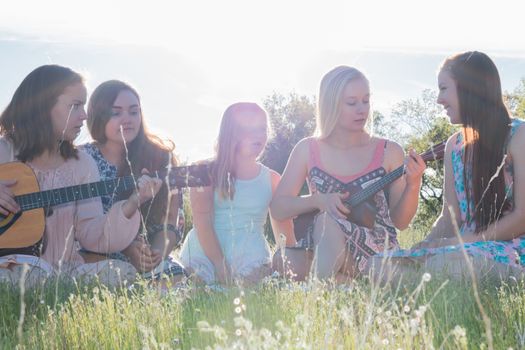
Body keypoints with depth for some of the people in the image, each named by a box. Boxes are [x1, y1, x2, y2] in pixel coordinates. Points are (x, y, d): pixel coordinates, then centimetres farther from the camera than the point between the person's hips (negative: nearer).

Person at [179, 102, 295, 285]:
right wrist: (221, 266, -17)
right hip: (206, 254, -2)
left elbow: (285, 233, 14)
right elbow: (202, 223, -6)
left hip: (250, 252, 2)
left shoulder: (271, 179, 14)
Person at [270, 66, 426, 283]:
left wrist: (413, 186, -16)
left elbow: (400, 221, 4)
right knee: (286, 262, -32)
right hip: (319, 248, 2)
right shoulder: (307, 150, 6)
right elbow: (278, 208, 4)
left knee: (328, 220, -33)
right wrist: (318, 200, -13)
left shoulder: (389, 153, 3)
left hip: (375, 250, -2)